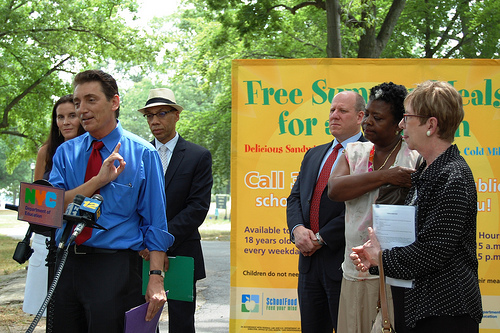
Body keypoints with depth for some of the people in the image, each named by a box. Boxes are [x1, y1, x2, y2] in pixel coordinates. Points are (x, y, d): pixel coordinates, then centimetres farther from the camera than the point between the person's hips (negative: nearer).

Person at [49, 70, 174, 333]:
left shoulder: (143, 154, -2)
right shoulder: (66, 152, 8)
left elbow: (155, 221, -4)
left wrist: (156, 277, -12)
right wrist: (98, 180, -15)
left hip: (115, 268, -4)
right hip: (66, 264, 4)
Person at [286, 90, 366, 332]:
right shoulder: (314, 154, 17)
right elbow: (295, 197, 13)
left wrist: (321, 238, -15)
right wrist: (298, 229, -8)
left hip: (343, 260, -7)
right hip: (309, 260, 7)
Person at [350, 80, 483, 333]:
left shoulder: (452, 177, -18)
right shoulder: (425, 171, 13)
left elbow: (433, 251, -23)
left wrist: (381, 260, -10)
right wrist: (374, 253, 0)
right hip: (415, 304, 9)